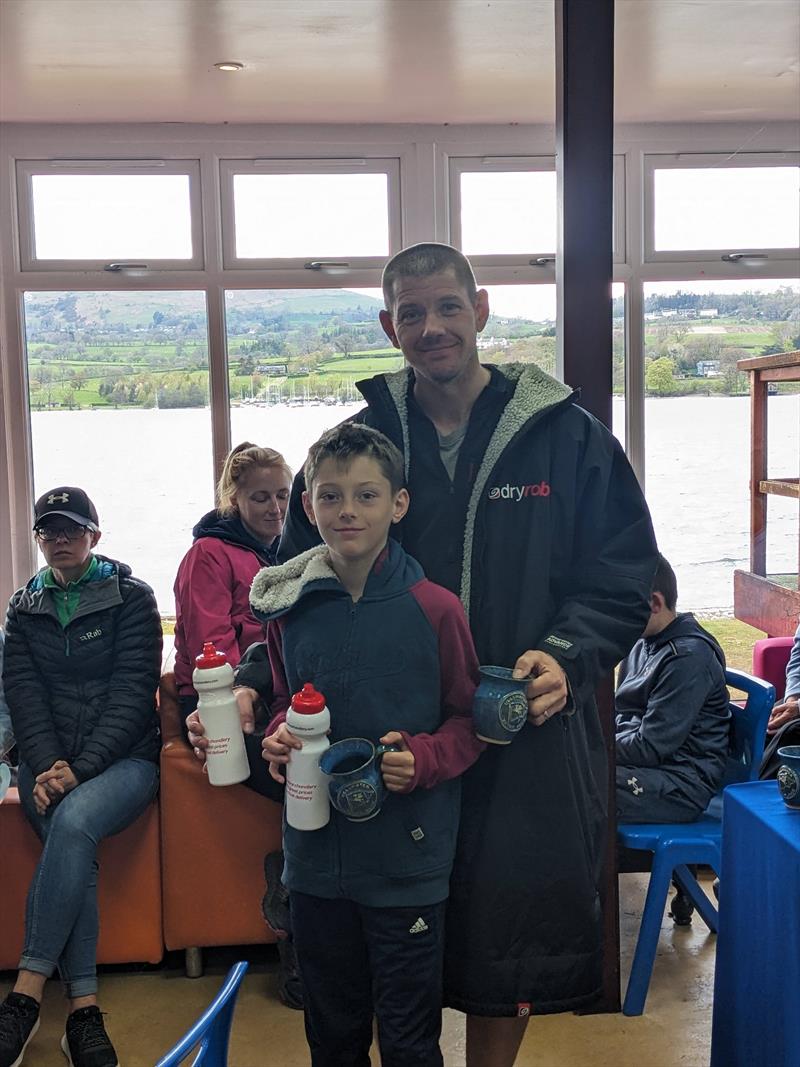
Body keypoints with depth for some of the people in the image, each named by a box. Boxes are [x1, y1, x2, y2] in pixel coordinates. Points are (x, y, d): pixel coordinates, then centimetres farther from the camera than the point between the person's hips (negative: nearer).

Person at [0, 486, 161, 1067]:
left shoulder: (131, 597, 2)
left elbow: (132, 693, -7)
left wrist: (80, 768, -18)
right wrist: (47, 765, -14)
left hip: (122, 758, -2)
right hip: (47, 761, 3)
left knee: (74, 821, -34)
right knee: (73, 844, -29)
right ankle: (83, 1007, -27)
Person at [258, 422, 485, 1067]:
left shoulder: (435, 609, -11)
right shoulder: (289, 608, 0)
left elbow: (470, 718, -3)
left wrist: (424, 760, -20)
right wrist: (278, 739, -6)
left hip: (407, 861, -3)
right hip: (315, 854, 4)